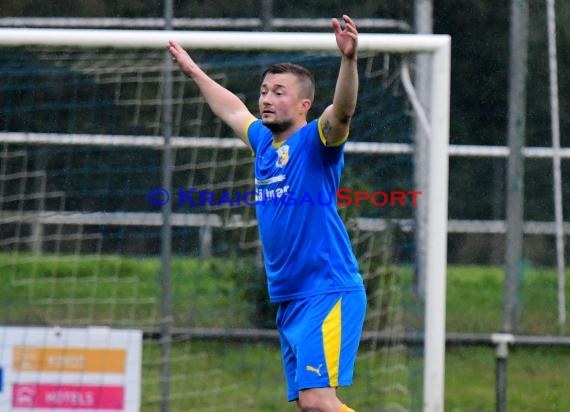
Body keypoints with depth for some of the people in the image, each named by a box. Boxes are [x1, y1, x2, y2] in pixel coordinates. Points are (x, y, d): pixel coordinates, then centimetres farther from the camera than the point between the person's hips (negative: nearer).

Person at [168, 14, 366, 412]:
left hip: (328, 293, -8)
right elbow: (233, 111, 35)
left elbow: (342, 110, -28)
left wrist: (349, 59, -44)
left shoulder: (315, 142, -7)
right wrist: (194, 72, 47)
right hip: (290, 301, 8)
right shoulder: (265, 142, 15)